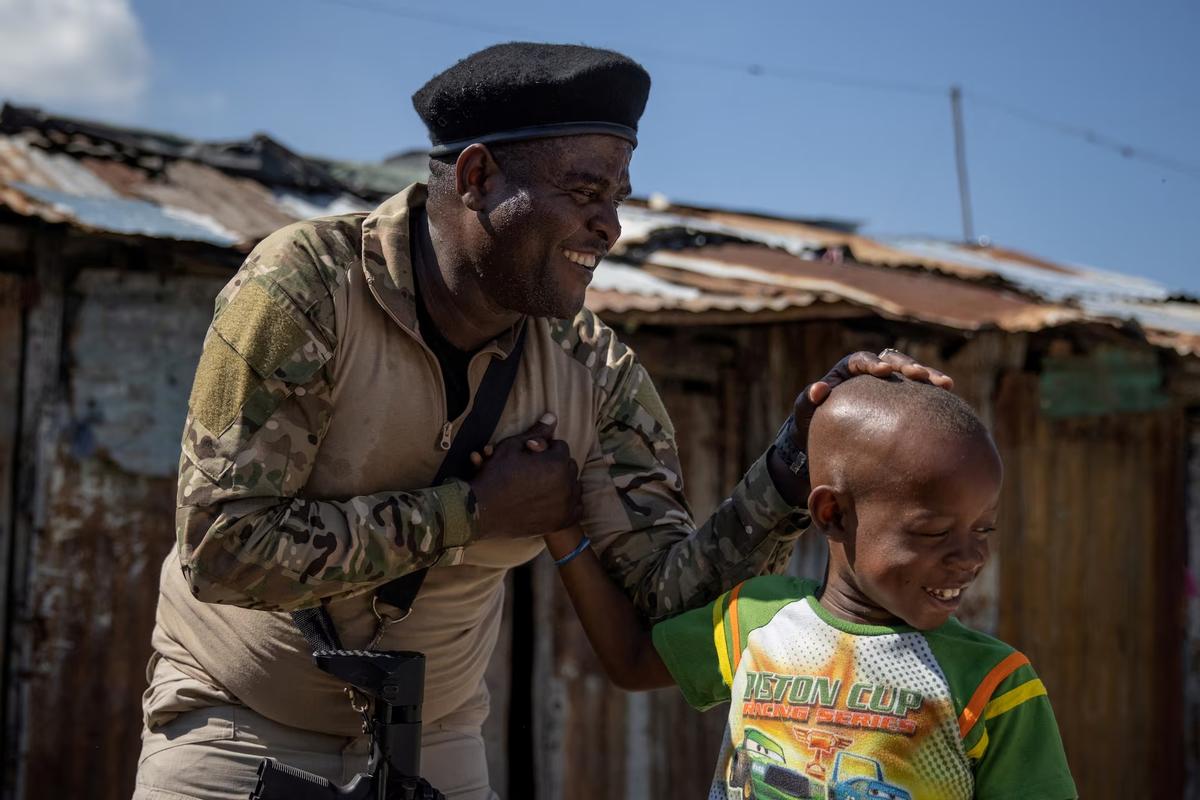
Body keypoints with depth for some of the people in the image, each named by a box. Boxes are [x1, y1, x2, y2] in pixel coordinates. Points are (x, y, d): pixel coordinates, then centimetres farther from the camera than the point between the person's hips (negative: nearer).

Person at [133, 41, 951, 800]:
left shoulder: (597, 375, -9)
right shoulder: (305, 285, -22)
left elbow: (670, 587, -9)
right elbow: (222, 548, -26)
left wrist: (797, 462, -24)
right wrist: (473, 510, -23)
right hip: (240, 727, -3)